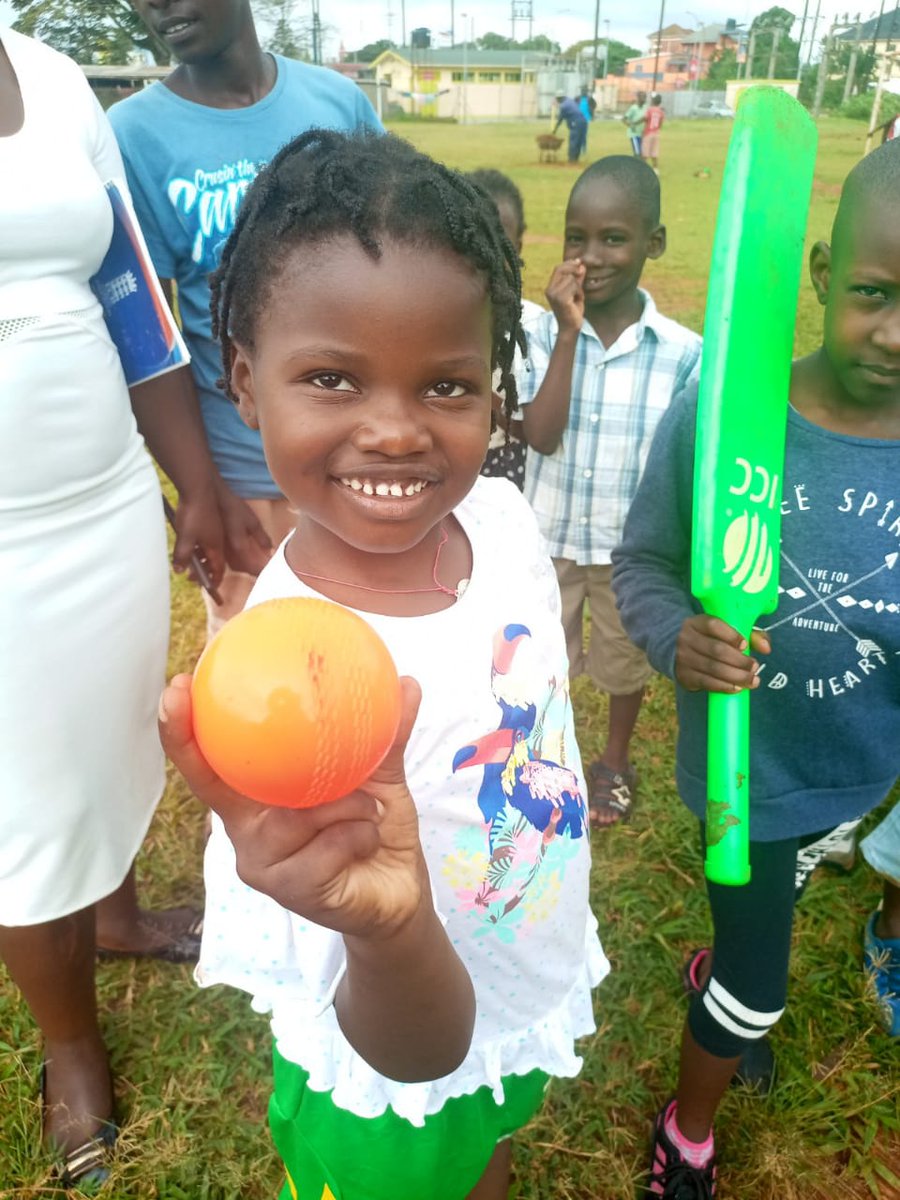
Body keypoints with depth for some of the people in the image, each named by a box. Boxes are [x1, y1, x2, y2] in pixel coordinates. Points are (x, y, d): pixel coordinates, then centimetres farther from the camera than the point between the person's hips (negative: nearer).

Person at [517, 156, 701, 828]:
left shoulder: (681, 351, -13)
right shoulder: (545, 331, -13)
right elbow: (540, 436, -22)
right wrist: (569, 332, -25)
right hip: (551, 535, 0)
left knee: (626, 658, 22)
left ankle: (617, 760, 49)